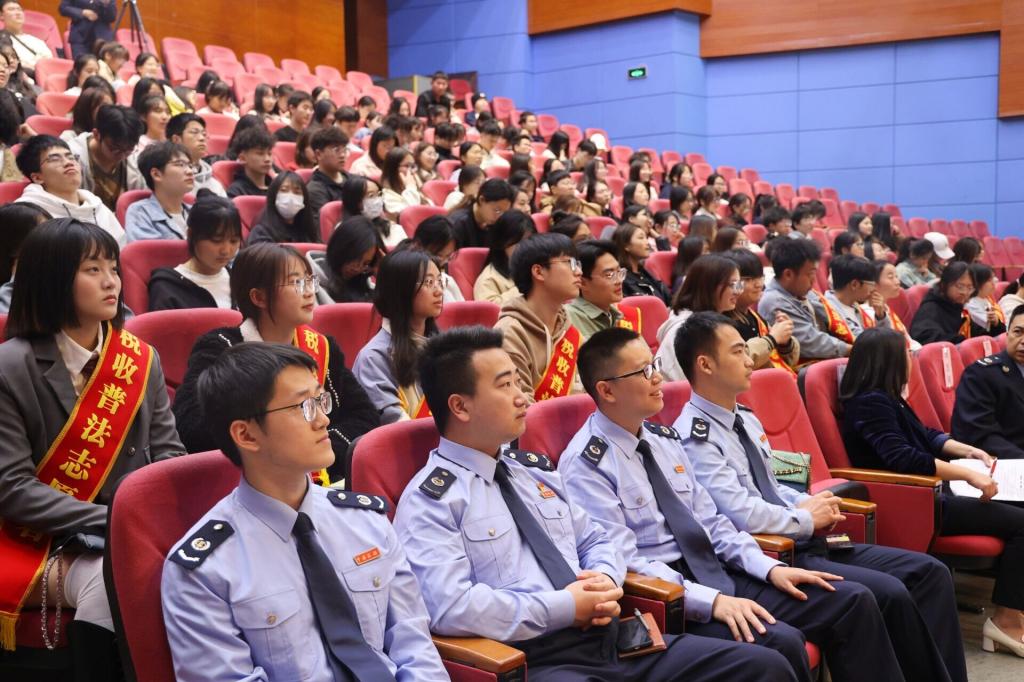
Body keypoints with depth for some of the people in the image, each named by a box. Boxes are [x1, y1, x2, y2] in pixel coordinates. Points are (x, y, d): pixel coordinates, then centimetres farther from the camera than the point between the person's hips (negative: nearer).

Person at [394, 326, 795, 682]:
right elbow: (451, 606, -18)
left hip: (613, 639, 7)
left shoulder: (534, 469, 18)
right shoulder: (430, 501, -6)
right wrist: (565, 607, -13)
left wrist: (604, 580, 0)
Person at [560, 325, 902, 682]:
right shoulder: (586, 464, -13)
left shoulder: (666, 438, 11)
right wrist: (712, 601, -25)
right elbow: (623, 563, -18)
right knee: (781, 641, -29)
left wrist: (769, 568, -1)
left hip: (717, 573, 8)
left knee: (853, 600, -2)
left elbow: (709, 520, 13)